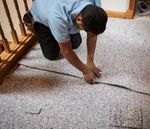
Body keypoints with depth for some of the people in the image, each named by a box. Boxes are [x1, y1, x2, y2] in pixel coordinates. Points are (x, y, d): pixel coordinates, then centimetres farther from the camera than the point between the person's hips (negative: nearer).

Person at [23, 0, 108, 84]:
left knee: (76, 44, 5)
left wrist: (90, 62, -21)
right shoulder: (58, 18, -48)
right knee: (51, 55, 0)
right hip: (41, 16, -4)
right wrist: (85, 71, -26)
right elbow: (67, 51, -36)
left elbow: (92, 35, -20)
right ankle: (31, 22, 18)